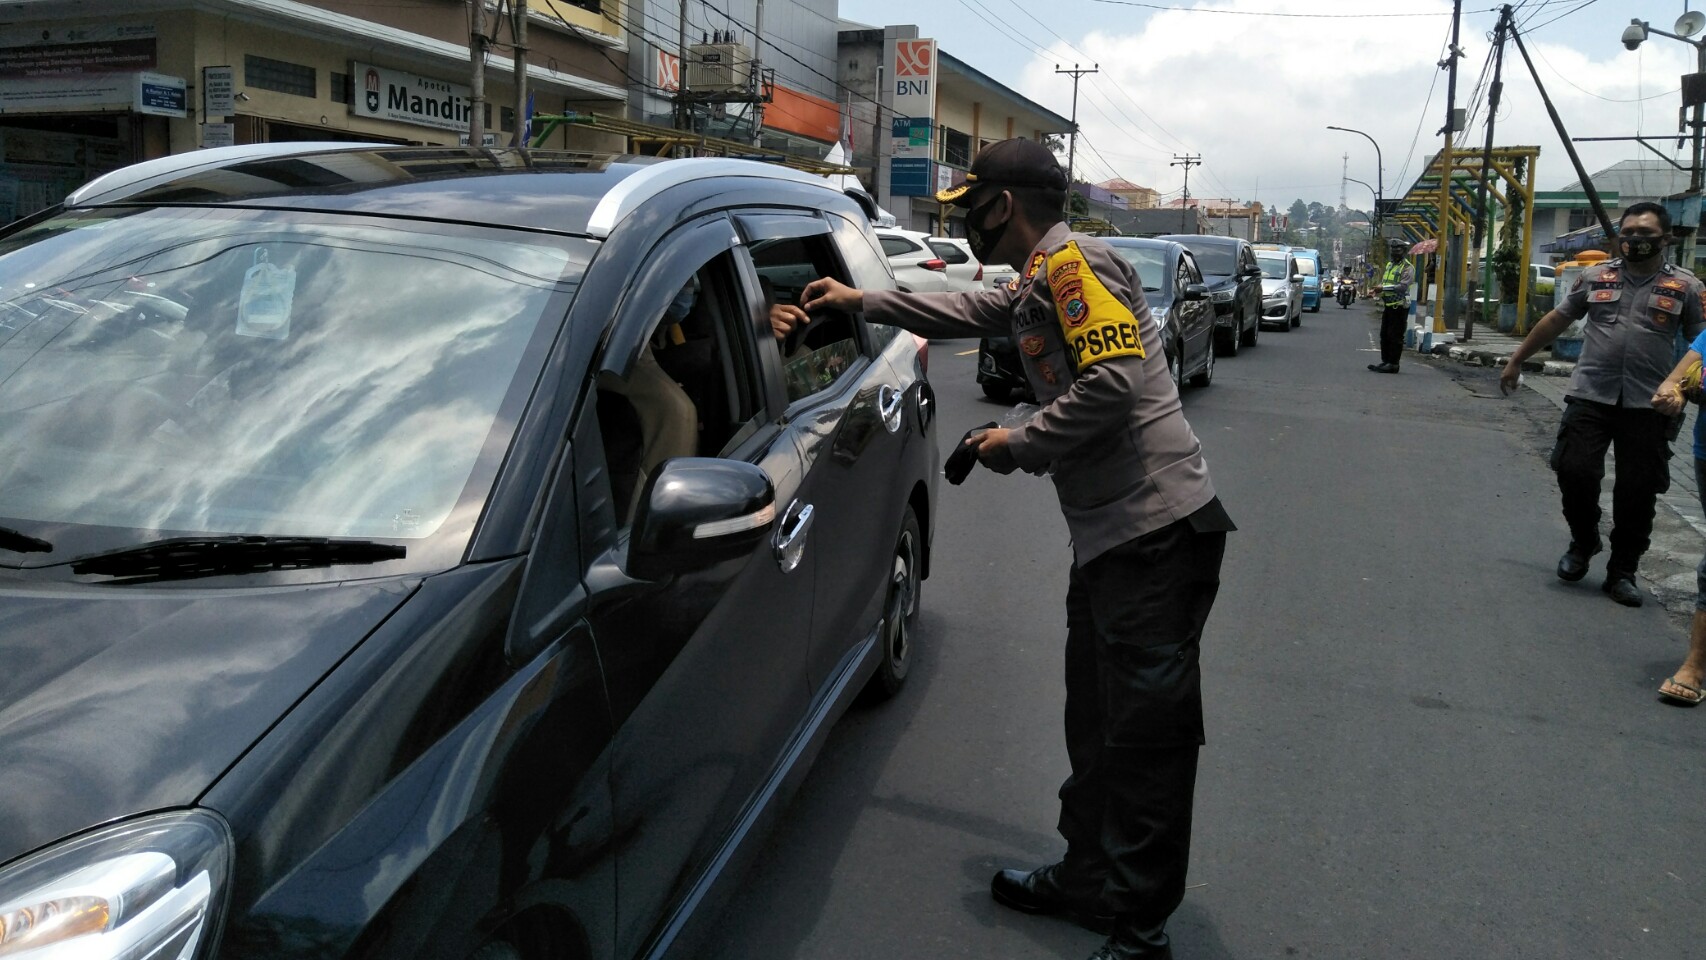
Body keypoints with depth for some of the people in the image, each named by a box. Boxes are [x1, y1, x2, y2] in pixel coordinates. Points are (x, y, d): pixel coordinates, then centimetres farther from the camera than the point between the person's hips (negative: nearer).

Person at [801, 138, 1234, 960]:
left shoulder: (1071, 262, -11)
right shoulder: (1039, 283, 21)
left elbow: (1113, 382, -23)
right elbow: (973, 312, 39)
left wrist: (1019, 445, -10)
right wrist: (860, 300, 43)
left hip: (1157, 532, -11)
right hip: (1109, 537, 11)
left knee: (1145, 735, -2)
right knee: (1096, 725, 18)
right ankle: (1088, 881, 32)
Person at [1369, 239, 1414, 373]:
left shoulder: (1407, 268, -10)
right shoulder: (1390, 265, 17)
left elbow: (1403, 286, -22)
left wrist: (1384, 288, -26)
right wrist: (1378, 288, 0)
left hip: (1399, 306, -9)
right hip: (1388, 305, 9)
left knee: (1395, 337, -6)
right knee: (1384, 335, 13)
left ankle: (1393, 364, -3)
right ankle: (1385, 361, 21)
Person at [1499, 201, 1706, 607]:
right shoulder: (1595, 276, 8)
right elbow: (1556, 320, 15)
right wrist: (1517, 360, 17)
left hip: (1648, 406, -1)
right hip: (1590, 396, 1)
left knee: (1637, 492, 2)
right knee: (1574, 472, -5)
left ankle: (1622, 572, 16)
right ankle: (1583, 542, 23)